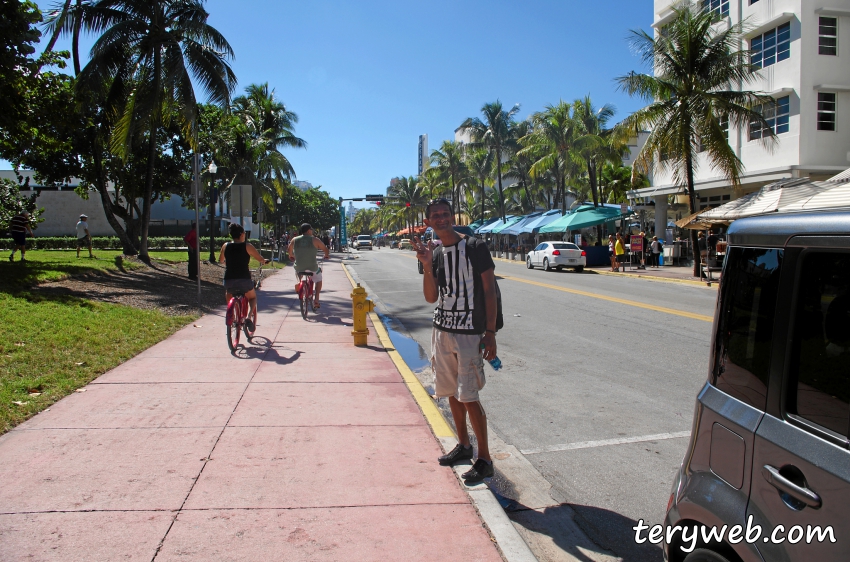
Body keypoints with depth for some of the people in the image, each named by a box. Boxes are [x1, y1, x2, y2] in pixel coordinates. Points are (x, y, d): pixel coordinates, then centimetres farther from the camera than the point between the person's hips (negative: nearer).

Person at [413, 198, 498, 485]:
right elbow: (431, 297, 4)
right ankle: (464, 445, 32)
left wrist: (490, 332, -14)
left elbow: (489, 291, -9)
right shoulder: (436, 253, 8)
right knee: (452, 393, 15)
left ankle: (484, 459, 7)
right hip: (442, 329, 6)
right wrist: (427, 265, -11)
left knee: (468, 397, -6)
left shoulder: (476, 247, -8)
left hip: (469, 332, -6)